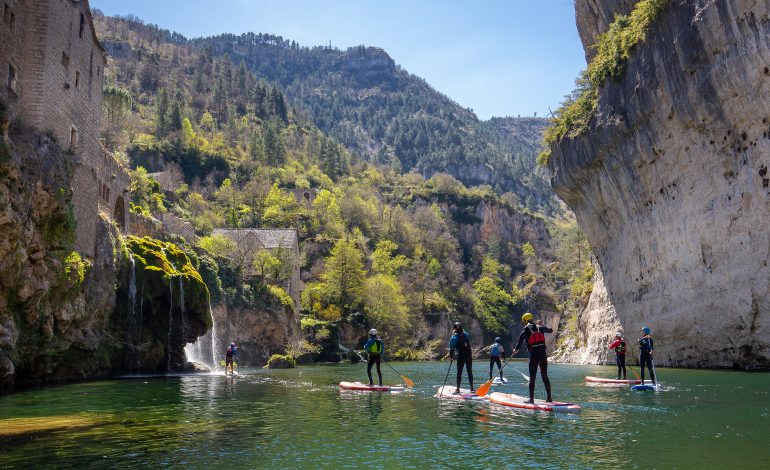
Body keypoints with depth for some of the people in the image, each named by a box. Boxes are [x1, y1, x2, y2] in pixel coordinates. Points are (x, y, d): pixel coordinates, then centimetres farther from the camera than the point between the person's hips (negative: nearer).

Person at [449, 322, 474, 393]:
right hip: (469, 355, 3)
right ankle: (472, 388, 11)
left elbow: (452, 347, -7)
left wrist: (451, 356, -2)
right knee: (470, 372, 10)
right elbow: (468, 344, 12)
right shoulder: (466, 334, 6)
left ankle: (458, 388, 0)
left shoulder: (454, 337, -6)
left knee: (459, 372, 2)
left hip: (461, 356, -3)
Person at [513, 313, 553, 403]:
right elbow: (550, 330, 26)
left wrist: (515, 351, 20)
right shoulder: (540, 328, 7)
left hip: (533, 356, -4)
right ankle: (549, 397, 15)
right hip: (543, 355, 4)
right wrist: (542, 324, 39)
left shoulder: (525, 331, -4)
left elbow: (519, 344, 0)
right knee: (545, 377, 13)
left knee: (532, 378, 2)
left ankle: (531, 399, 1)